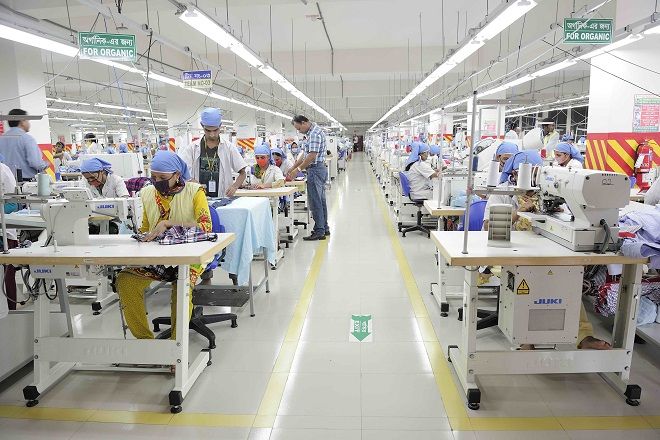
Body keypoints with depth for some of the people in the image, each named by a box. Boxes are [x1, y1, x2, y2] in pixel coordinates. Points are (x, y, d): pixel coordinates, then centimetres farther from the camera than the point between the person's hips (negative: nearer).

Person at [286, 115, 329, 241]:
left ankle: (319, 232, -2)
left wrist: (298, 169, -17)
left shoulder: (314, 133, -15)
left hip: (315, 169, -11)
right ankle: (324, 228, 21)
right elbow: (306, 154, 20)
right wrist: (293, 168, 16)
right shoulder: (312, 132, 18)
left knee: (315, 202, -6)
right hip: (320, 169, 11)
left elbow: (312, 156, -23)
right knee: (321, 200, 14)